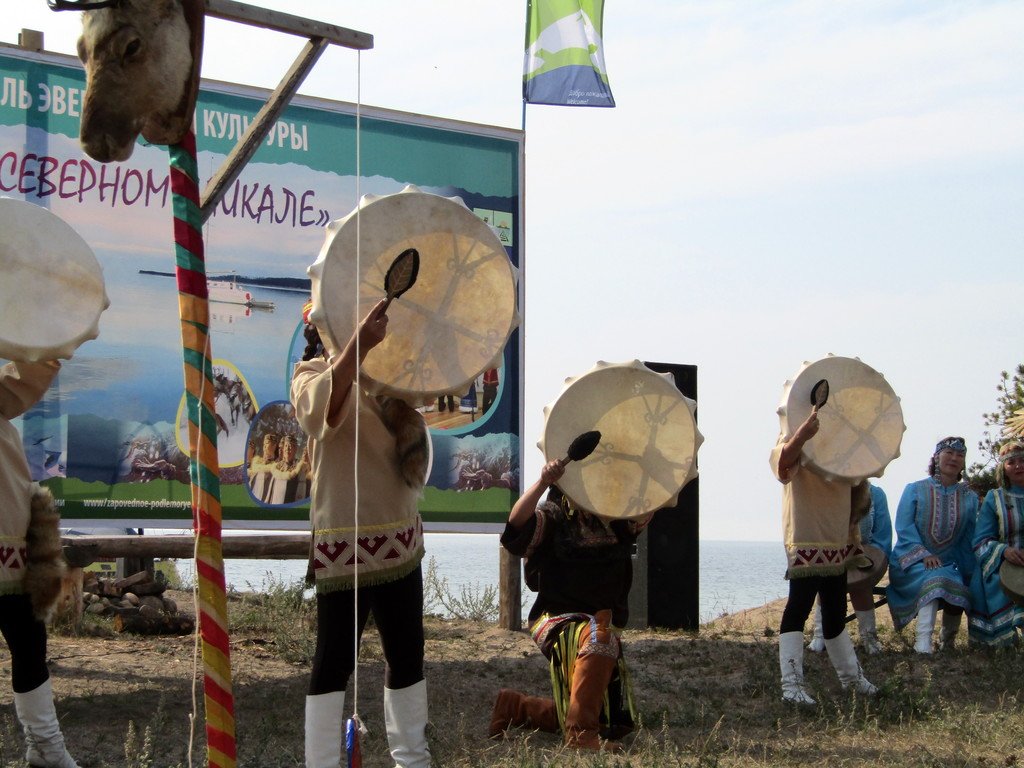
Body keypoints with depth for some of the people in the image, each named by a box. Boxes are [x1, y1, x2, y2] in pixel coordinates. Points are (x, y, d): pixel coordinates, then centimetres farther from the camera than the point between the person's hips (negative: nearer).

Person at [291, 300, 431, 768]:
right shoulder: (314, 373, -6)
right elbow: (319, 411, -29)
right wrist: (358, 348, -42)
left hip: (398, 538, 8)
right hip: (344, 541, -7)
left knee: (407, 653, 14)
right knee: (335, 659, -6)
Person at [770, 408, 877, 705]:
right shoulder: (796, 439, -11)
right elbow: (783, 462, -34)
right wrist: (799, 437, -55)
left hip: (838, 542, 8)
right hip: (806, 541, -8)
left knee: (835, 611, 20)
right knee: (799, 606, -13)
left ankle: (850, 676, 33)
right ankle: (791, 685, -15)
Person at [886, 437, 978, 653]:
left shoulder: (969, 498, 13)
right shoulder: (915, 489, 4)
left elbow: (969, 539, 12)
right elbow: (903, 527, -6)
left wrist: (967, 573, 0)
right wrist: (923, 554, -20)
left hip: (948, 564, 3)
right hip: (912, 561, -3)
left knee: (958, 589, -28)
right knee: (934, 578, -35)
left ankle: (947, 644, -5)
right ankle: (923, 643, -46)